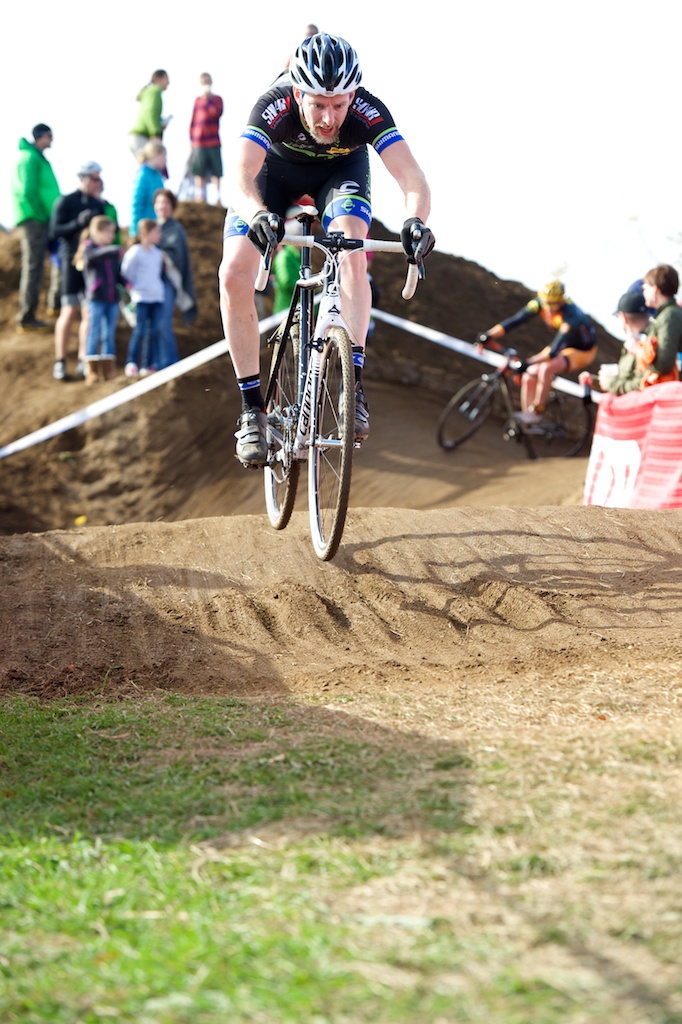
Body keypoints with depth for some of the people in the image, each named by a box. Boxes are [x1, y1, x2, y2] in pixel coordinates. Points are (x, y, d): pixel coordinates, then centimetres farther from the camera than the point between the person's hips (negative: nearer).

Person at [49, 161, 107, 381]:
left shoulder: (98, 205, 11)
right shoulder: (65, 202, -3)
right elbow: (54, 231, -10)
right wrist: (78, 223, -22)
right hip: (72, 261, -4)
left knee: (89, 313, 0)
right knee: (69, 311, -4)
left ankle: (83, 362, 6)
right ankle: (60, 362, 2)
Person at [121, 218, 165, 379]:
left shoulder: (157, 253, 11)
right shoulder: (135, 252, -8)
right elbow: (126, 272, -3)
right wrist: (133, 286, 1)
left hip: (157, 297, 6)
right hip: (141, 297, -6)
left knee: (153, 331, 3)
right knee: (140, 330, -9)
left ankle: (149, 365, 7)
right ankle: (131, 364, -4)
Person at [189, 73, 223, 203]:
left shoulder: (217, 99, 6)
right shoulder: (198, 100, 11)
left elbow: (217, 112, -14)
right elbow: (193, 121, 12)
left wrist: (208, 99, -10)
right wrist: (192, 139, 7)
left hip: (213, 142, -2)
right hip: (199, 142, 2)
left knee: (216, 171, -4)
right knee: (199, 173, 2)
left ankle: (217, 197, -2)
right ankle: (200, 197, 6)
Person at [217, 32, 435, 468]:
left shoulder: (368, 112, -37)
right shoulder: (274, 107, -39)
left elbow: (414, 179, -44)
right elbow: (240, 179, -50)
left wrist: (416, 221, -66)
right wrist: (258, 216, -71)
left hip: (341, 168, 0)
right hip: (277, 167, 0)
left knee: (351, 254, -30)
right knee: (234, 277, -16)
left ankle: (353, 386, -27)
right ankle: (253, 408, -5)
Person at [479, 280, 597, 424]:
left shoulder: (570, 316, -37)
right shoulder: (540, 304, -19)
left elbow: (554, 350, -41)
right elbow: (516, 320, -20)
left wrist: (529, 362, -50)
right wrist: (489, 334, -31)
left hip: (583, 351, -7)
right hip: (562, 346, 7)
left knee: (546, 368, -33)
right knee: (529, 377, -10)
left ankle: (537, 412, -18)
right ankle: (527, 424, 0)